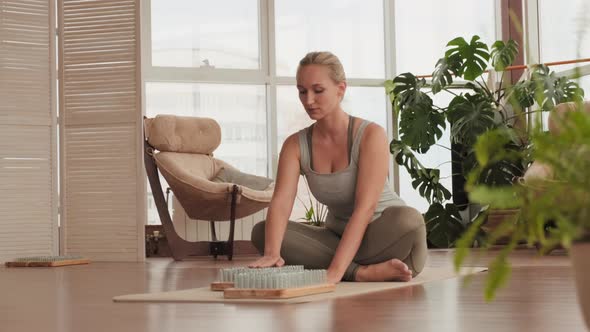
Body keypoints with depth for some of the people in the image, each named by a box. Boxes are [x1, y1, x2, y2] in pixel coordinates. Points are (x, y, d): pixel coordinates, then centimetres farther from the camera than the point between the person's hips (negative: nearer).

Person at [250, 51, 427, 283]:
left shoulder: (371, 135, -16)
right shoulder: (296, 145, -3)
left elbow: (365, 208, -27)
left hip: (383, 235, -5)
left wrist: (336, 270, -38)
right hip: (338, 237, 5)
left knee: (409, 222, -38)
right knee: (262, 232, -19)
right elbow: (280, 203, -18)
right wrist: (271, 253, -39)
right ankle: (360, 272, -26)